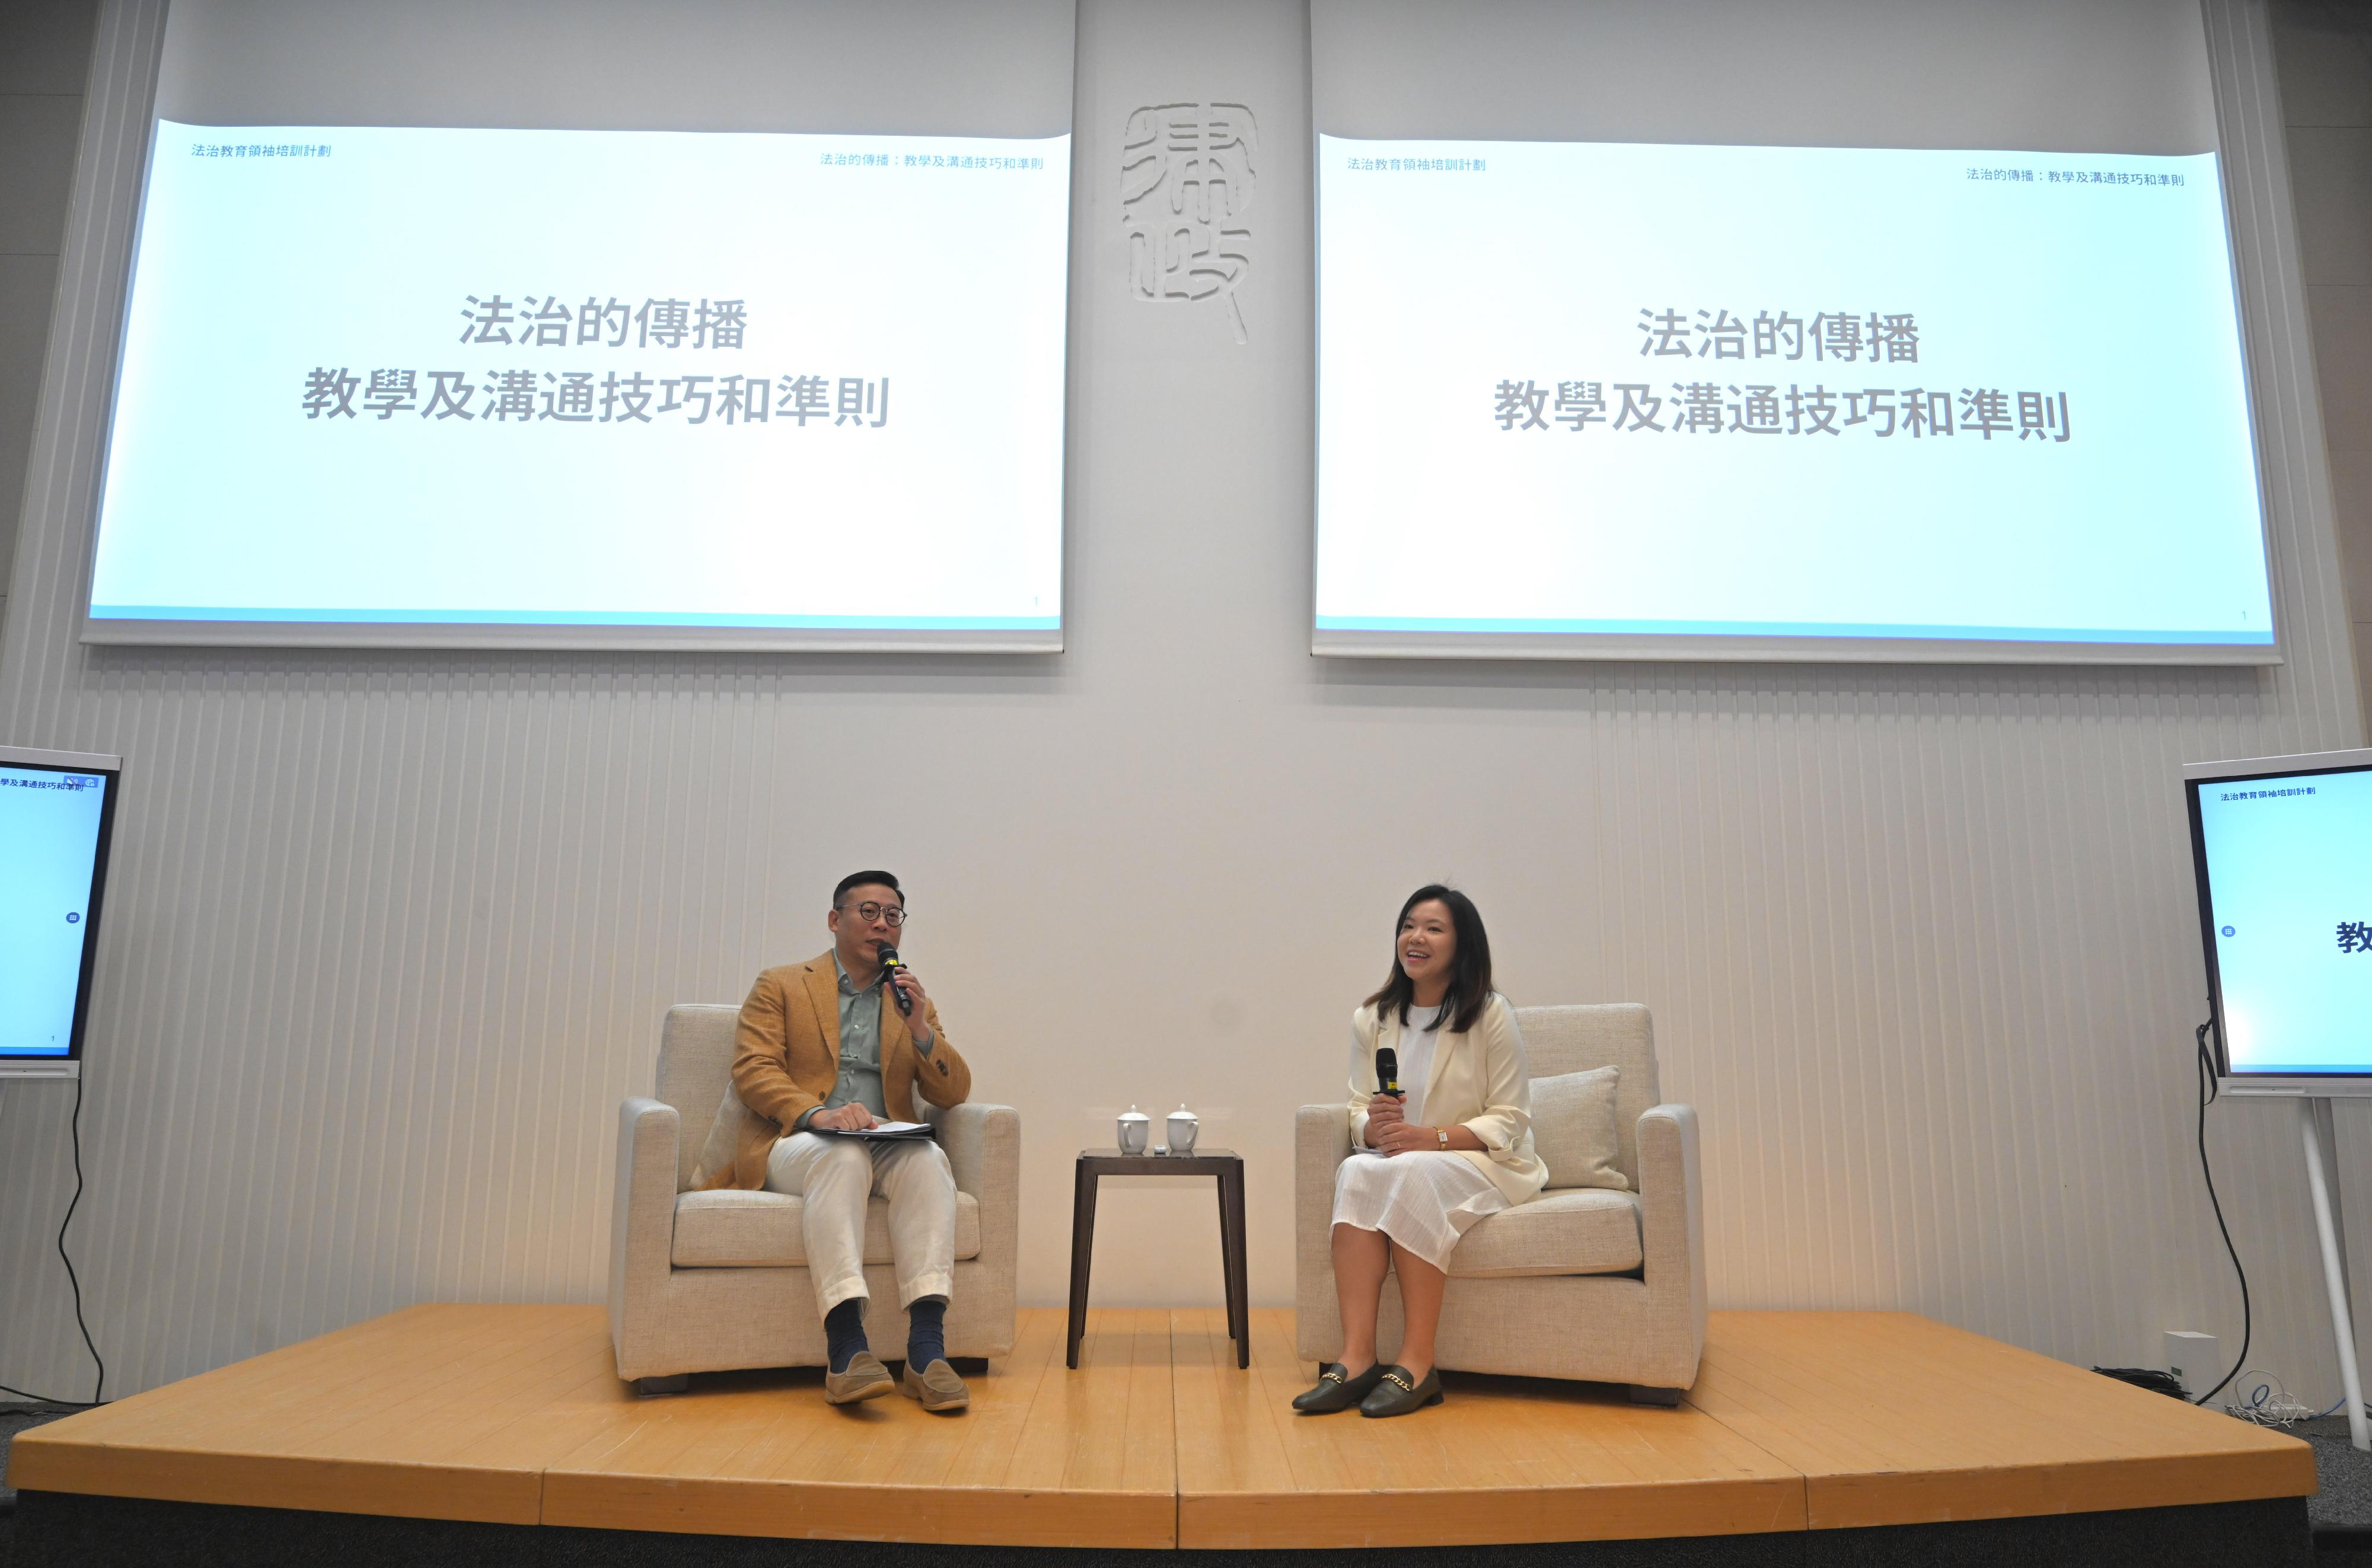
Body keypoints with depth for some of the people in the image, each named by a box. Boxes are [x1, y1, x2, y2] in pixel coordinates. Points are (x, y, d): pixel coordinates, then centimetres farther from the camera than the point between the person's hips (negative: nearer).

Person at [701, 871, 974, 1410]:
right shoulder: (780, 986, 11)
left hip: (885, 1147, 3)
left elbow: (954, 1093, 12)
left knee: (929, 1160, -32)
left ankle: (927, 1349, -41)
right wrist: (816, 1114, -22)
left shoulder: (913, 1002, 20)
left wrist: (922, 1031, -6)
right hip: (792, 1146, -3)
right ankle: (847, 1346, -45)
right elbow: (752, 1071, -3)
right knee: (843, 1156, -38)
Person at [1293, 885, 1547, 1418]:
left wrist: (1433, 1138, -22)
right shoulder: (1370, 1019, 8)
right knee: (1356, 1172, -30)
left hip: (1487, 1164, -4)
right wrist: (1372, 1127, -17)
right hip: (1400, 1161, 4)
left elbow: (1508, 1120, -7)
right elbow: (1360, 1111, 9)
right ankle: (1356, 1358, -36)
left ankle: (1418, 1364, -32)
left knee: (1412, 1173, -36)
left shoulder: (1491, 1015, -5)